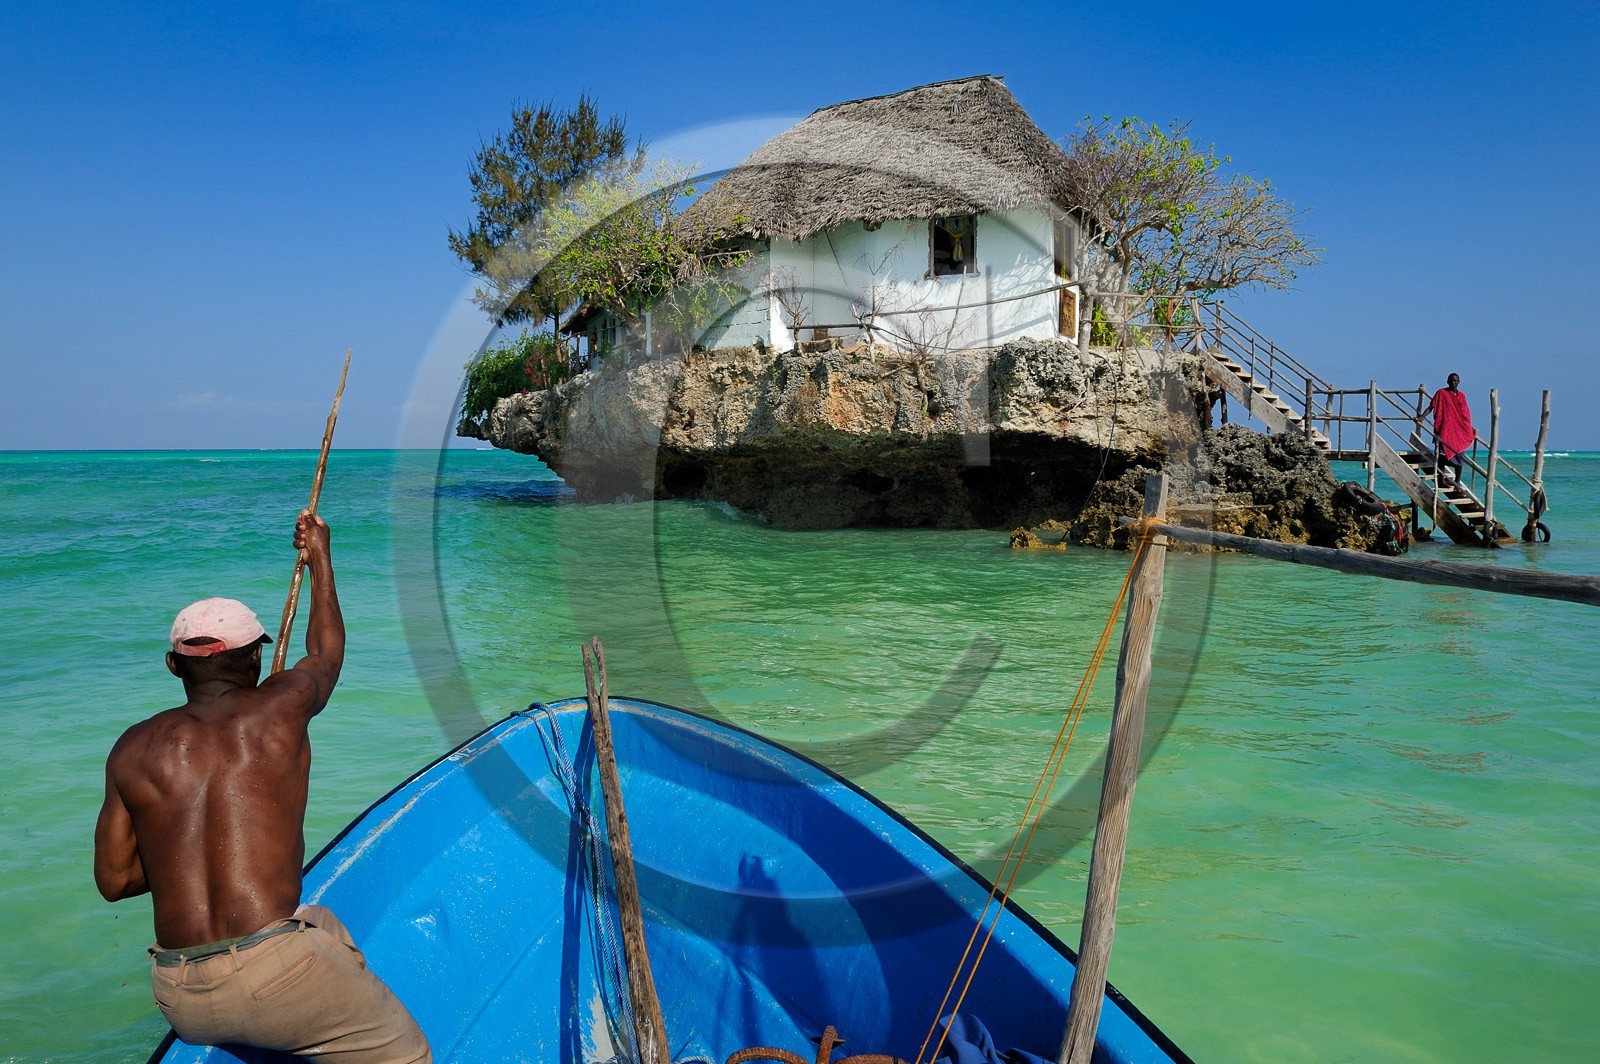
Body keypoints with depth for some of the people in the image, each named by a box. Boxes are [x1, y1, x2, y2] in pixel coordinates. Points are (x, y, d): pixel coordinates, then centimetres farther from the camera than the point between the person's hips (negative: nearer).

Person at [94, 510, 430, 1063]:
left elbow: (114, 880, 12)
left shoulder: (133, 749, 7)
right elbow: (326, 655, 24)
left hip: (180, 1002, 5)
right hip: (277, 977, -5)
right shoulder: (281, 706, 1)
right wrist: (320, 561, 37)